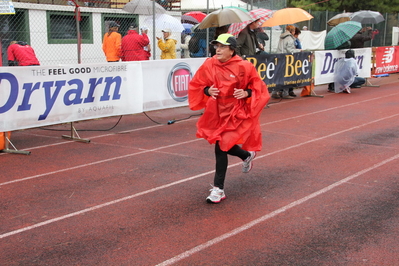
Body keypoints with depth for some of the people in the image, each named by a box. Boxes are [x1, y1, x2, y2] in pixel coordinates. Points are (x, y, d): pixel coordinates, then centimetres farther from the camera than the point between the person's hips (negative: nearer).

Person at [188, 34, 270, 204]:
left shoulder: (244, 67, -13)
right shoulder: (209, 65, -5)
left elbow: (258, 87, -1)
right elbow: (196, 85, 7)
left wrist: (246, 93, -20)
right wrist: (207, 90, -12)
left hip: (236, 114, -4)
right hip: (216, 113, 5)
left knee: (221, 147, -11)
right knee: (223, 146, 10)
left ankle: (218, 189, 4)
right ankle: (247, 156, 45)